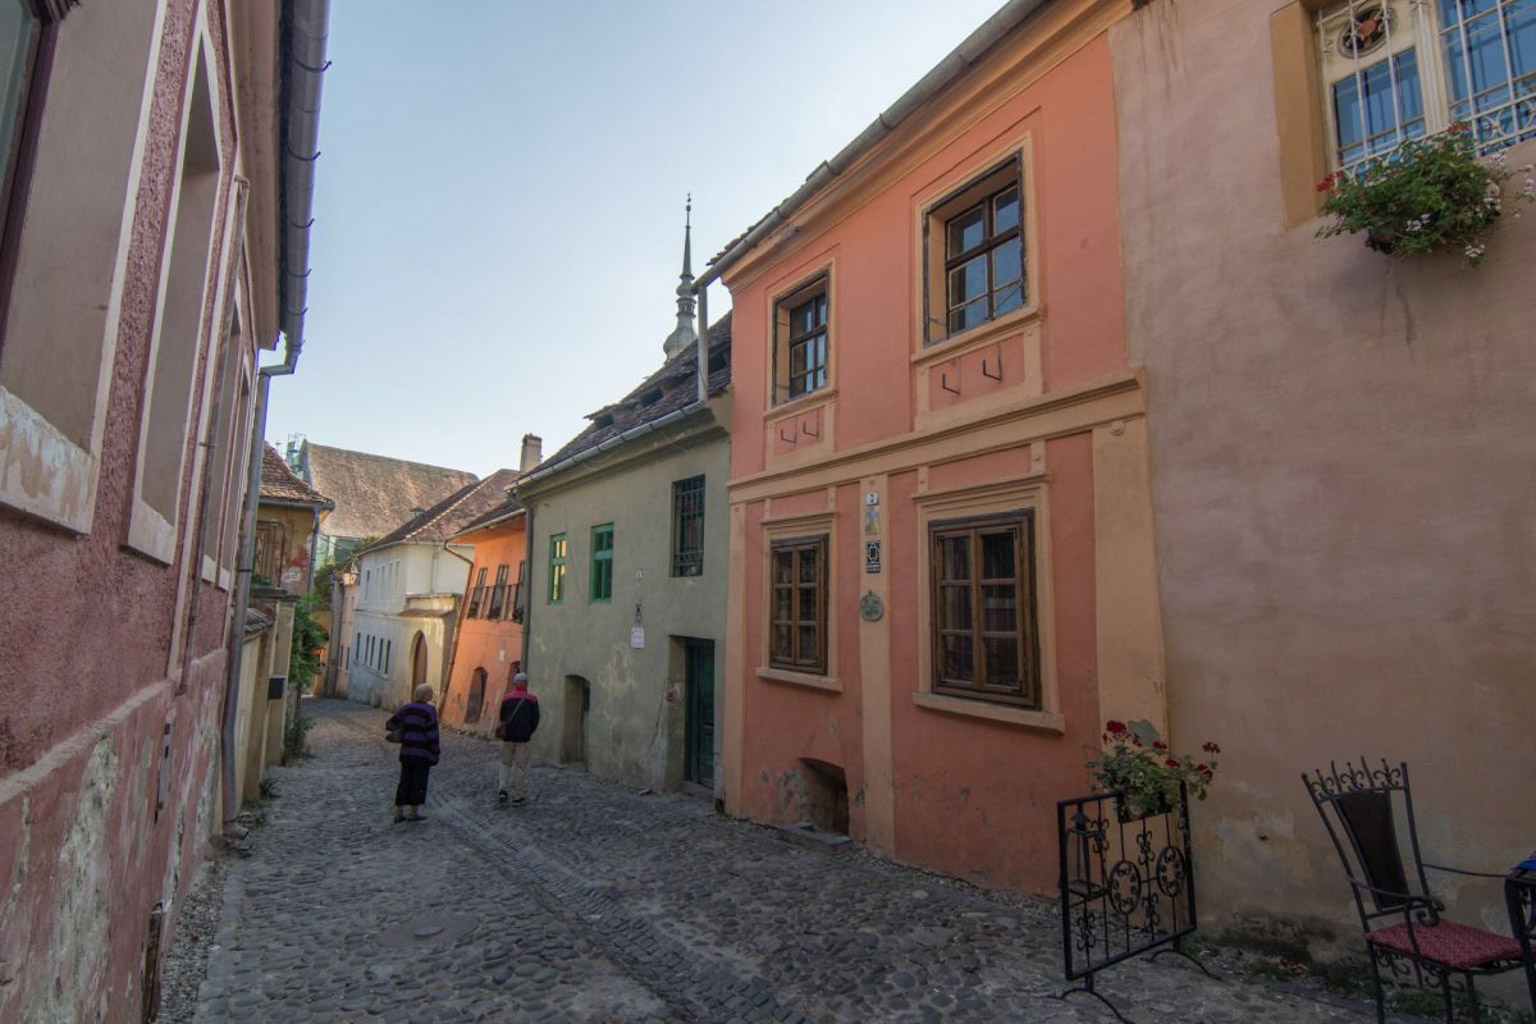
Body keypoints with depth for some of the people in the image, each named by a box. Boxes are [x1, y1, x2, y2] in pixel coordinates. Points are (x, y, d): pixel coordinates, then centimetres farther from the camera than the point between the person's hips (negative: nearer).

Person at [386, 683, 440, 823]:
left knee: (405, 782, 15)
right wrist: (437, 751, -3)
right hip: (423, 752, -5)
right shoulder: (429, 711, -16)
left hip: (407, 751, 5)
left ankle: (399, 814, 18)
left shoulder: (406, 708, 1)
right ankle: (413, 813, 18)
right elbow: (432, 734, -17)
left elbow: (389, 725, 7)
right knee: (419, 783, 8)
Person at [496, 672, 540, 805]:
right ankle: (518, 797, 8)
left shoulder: (506, 698, 1)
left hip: (507, 736, 2)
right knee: (521, 766, 4)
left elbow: (501, 718, 8)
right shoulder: (532, 699, -6)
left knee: (506, 763, 19)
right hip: (523, 738, -2)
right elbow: (535, 720, -3)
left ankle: (502, 789, 7)